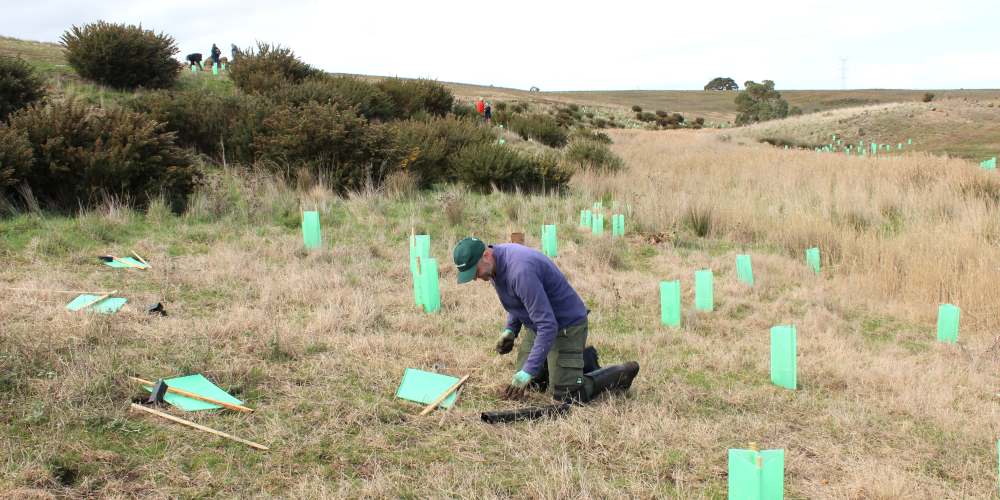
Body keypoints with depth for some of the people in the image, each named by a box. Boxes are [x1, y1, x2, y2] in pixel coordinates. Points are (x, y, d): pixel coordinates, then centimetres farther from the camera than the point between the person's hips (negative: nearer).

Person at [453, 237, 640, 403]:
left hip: (566, 325, -9)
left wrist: (528, 372, -33)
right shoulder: (496, 263, -5)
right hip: (536, 326, 9)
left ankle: (622, 373, 10)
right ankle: (582, 356, 33)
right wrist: (510, 330, 0)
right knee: (525, 382, 16)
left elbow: (548, 326, -34)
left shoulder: (520, 270, -34)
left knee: (566, 396, -9)